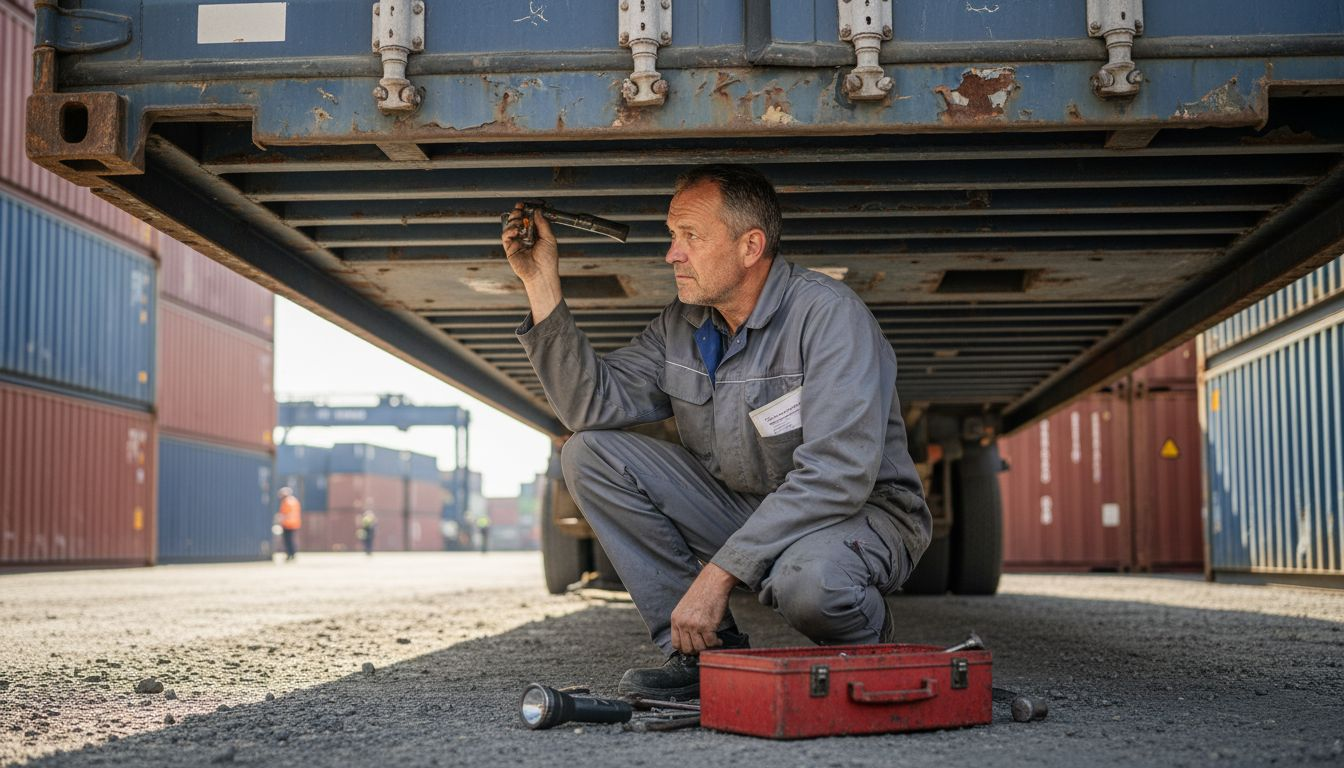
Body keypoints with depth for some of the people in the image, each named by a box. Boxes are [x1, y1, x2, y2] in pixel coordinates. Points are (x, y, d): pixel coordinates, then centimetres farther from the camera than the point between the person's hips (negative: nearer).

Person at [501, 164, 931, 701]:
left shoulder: (829, 314, -21)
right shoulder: (680, 326, 2)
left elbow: (837, 476, -30)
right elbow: (592, 404, -6)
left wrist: (719, 572, -32)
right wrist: (542, 283, -11)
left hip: (861, 513, -6)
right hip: (740, 510, 7)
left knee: (807, 581, -42)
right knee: (589, 454, -7)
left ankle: (870, 645, -2)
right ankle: (705, 651, -7)